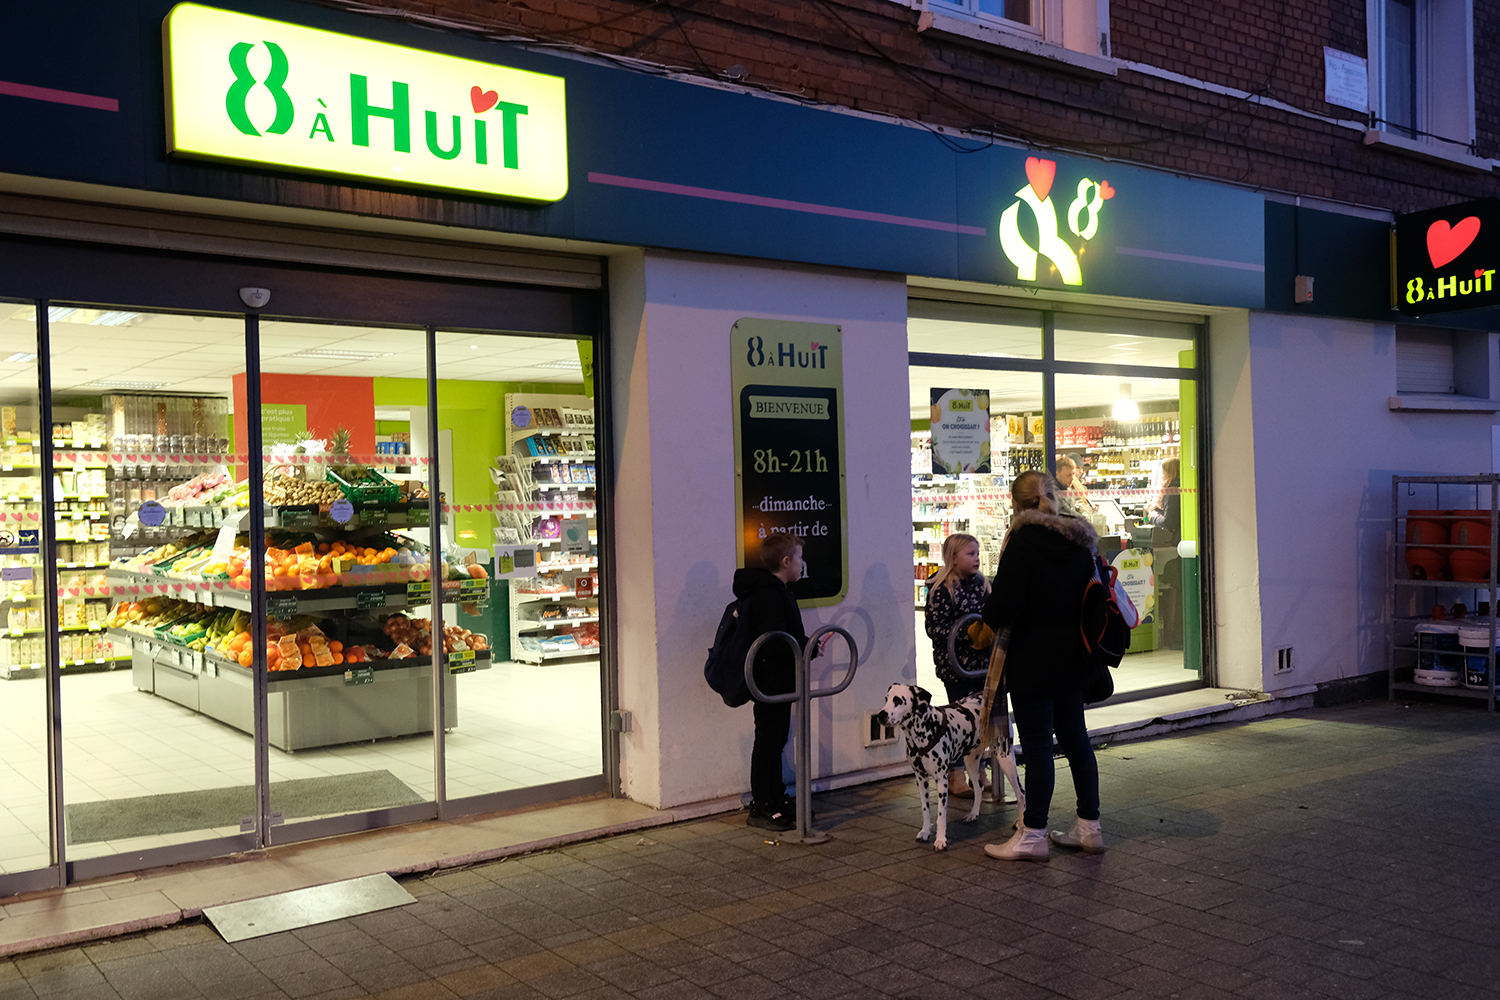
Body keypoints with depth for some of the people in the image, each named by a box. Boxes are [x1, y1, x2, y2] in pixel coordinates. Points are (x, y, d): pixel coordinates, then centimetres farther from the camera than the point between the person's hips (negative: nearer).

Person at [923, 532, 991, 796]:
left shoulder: (982, 583, 8)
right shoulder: (941, 589, -11)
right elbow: (935, 628, -15)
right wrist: (968, 635, -22)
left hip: (983, 663, 6)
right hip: (956, 665, -6)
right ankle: (955, 778, 10)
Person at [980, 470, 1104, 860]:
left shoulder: (1023, 542, -16)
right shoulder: (1079, 541, 6)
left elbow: (1004, 605, -19)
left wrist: (989, 622, 1)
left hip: (1033, 662, -7)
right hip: (1071, 658, 8)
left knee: (1037, 744, -1)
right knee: (1075, 738, 15)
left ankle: (1033, 835, 7)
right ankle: (1089, 827, 23)